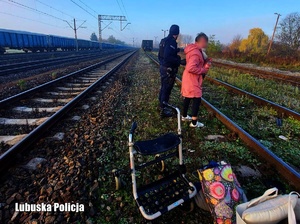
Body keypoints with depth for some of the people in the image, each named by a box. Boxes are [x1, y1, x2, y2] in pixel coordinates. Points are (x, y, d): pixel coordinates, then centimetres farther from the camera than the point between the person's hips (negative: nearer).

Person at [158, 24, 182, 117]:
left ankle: (162, 105, 36)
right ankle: (163, 110, 7)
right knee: (167, 89, -2)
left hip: (163, 67, 10)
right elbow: (167, 57, -28)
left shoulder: (164, 41, 11)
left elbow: (160, 55, 17)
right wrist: (178, 60, -19)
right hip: (169, 69, -10)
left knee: (163, 87, 21)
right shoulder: (171, 42, -18)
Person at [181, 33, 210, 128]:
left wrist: (205, 64, -1)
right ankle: (194, 123, 4)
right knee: (197, 100, -4)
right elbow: (191, 68, -32)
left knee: (187, 98, 19)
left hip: (190, 79, 10)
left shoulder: (195, 50, 11)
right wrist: (203, 70, -19)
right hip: (192, 80, -10)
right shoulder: (196, 53, -22)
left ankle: (184, 116, 34)